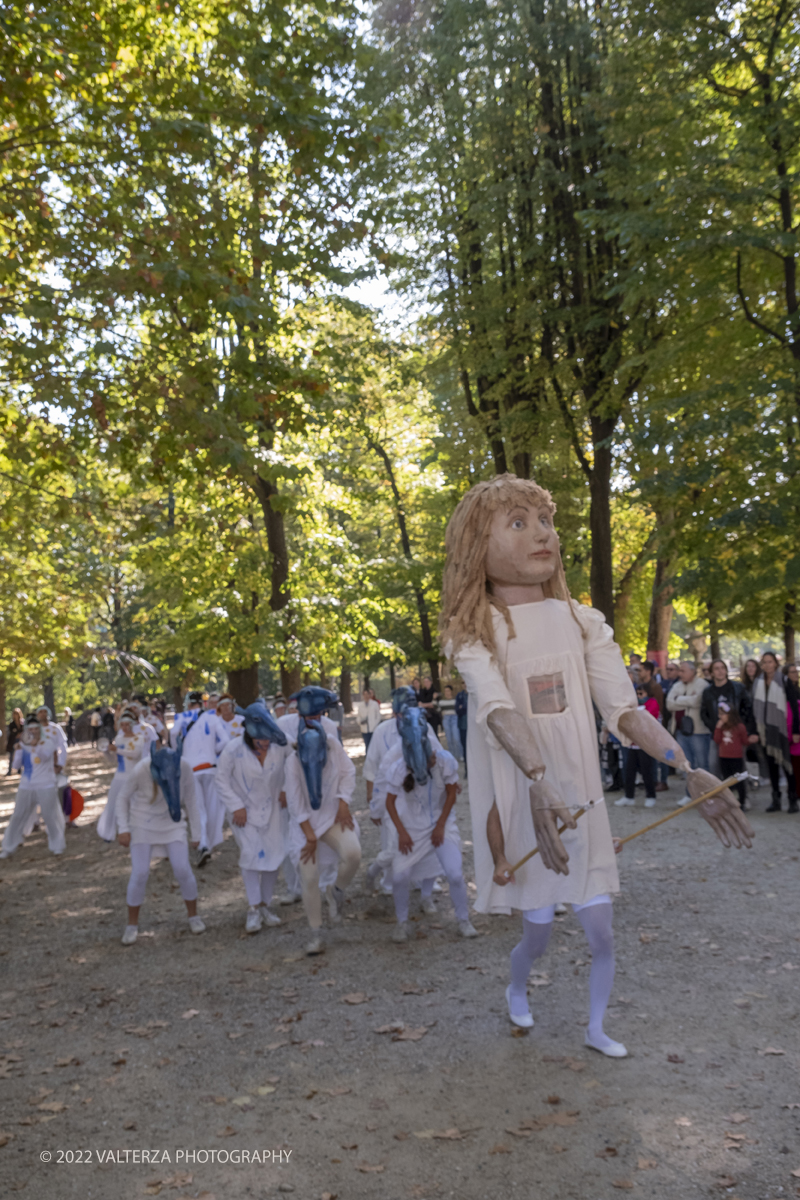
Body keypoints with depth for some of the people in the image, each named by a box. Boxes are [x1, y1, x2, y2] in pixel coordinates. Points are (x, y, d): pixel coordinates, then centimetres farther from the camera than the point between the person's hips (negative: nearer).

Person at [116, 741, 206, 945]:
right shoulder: (139, 771, -29)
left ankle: (193, 916, 15)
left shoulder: (184, 768, -23)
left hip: (171, 821, 1)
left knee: (182, 870, -8)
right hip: (142, 821, -1)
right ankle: (132, 924, 11)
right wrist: (123, 829, -18)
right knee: (139, 874, -10)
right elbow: (122, 797, -11)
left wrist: (196, 832, -3)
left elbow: (190, 799, -9)